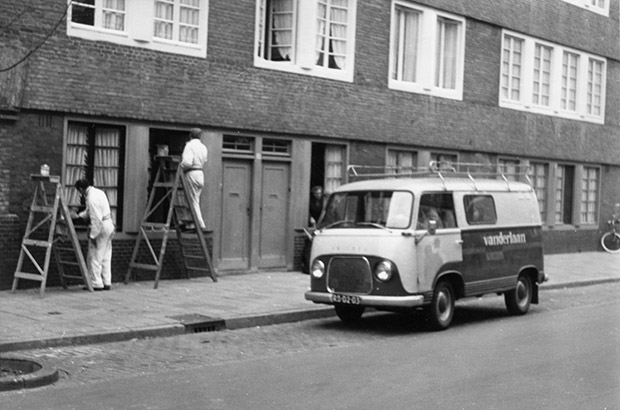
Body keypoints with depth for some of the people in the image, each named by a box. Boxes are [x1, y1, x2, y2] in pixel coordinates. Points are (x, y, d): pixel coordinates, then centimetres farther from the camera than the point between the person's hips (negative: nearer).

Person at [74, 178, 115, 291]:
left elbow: (96, 219, -24)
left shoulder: (91, 198, -20)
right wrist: (79, 215, 27)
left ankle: (96, 284, 3)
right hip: (109, 225, 9)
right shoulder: (99, 192, 10)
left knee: (94, 257, 0)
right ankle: (106, 283, 18)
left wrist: (93, 235, -20)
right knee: (105, 257, 13)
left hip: (100, 227, -9)